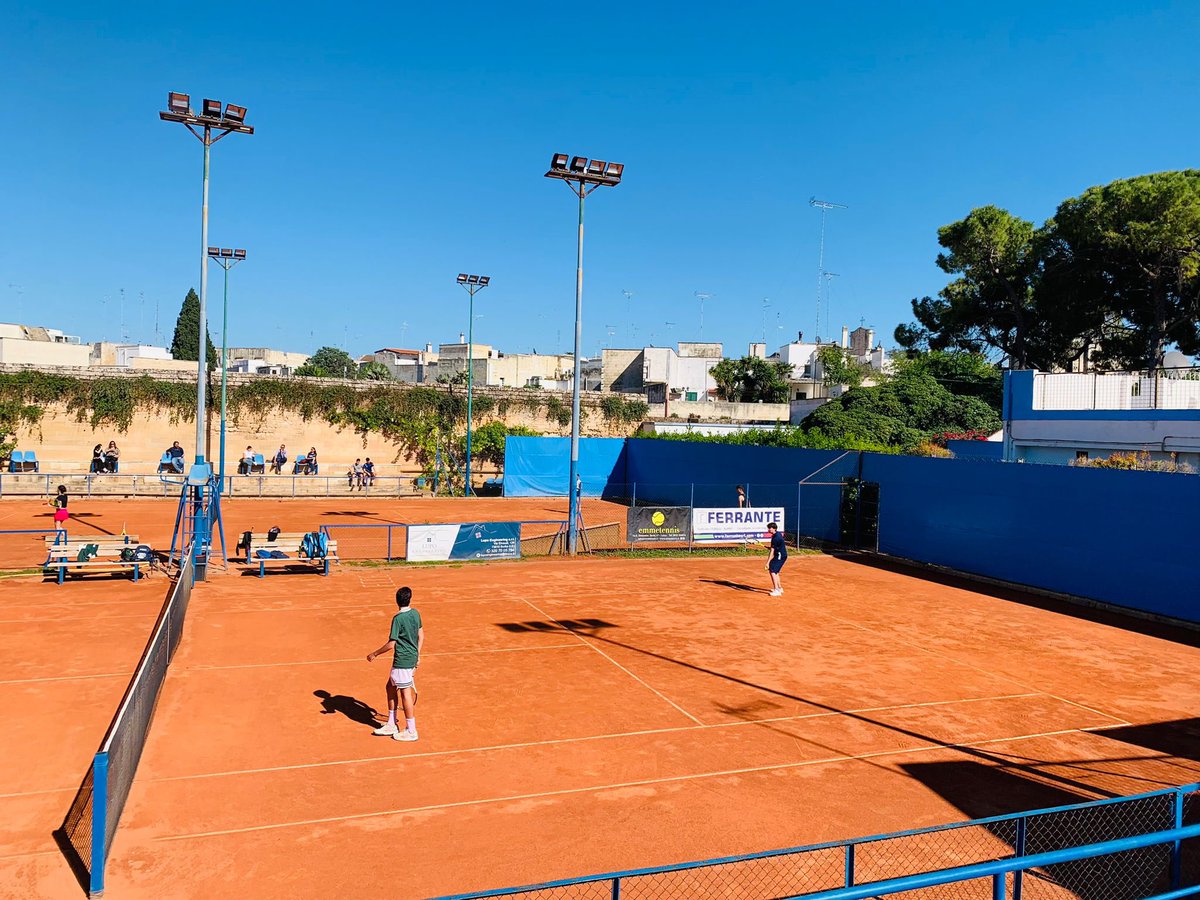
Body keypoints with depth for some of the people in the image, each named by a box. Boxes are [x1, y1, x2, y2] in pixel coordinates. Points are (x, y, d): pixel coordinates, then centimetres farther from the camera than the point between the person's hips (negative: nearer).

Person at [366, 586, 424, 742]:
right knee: (391, 687, 19)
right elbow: (421, 636, 12)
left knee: (405, 693, 1)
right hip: (412, 657, 8)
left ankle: (411, 731, 10)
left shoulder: (398, 618, -19)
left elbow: (391, 644, -19)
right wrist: (417, 654, 22)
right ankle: (391, 725, 26)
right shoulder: (415, 613, 3)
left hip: (403, 660, -8)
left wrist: (374, 654, -7)